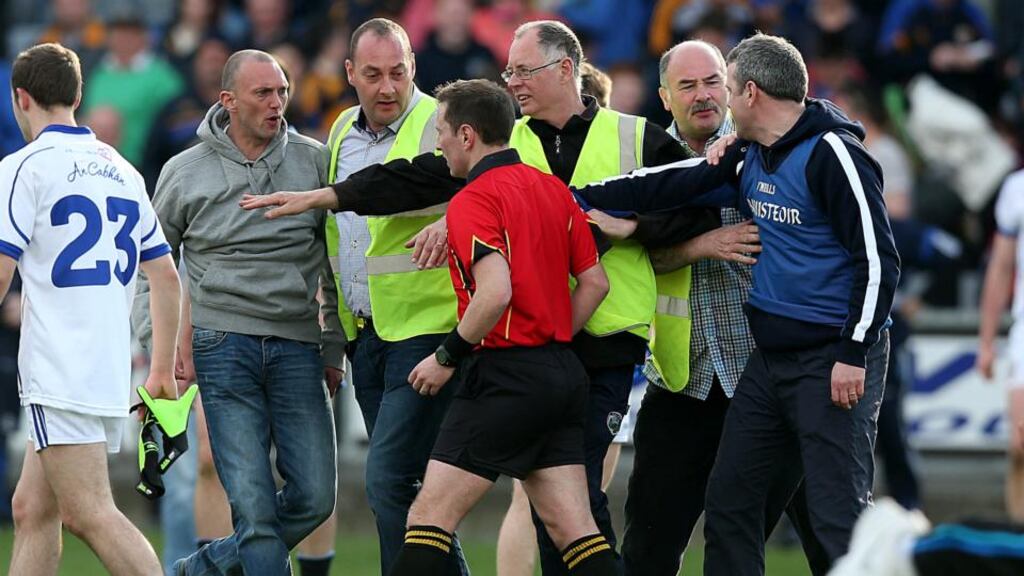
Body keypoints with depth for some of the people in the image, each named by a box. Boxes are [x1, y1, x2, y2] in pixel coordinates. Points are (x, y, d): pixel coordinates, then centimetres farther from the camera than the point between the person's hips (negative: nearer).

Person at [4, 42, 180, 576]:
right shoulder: (122, 170, 17)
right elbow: (166, 275, 19)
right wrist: (162, 370, 25)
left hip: (59, 373, -8)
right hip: (111, 371, 8)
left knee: (89, 514, -13)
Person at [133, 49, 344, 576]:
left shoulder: (314, 161, 5)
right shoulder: (185, 172, 4)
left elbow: (337, 264, 10)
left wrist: (335, 348, 7)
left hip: (297, 347, 2)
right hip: (223, 343, -2)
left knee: (314, 498, -1)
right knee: (253, 501, -10)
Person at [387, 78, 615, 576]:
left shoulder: (473, 201, -12)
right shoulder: (554, 189, 13)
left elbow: (495, 292, -24)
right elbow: (594, 282, 14)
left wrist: (448, 356, -13)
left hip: (505, 377, -8)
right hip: (563, 375, 8)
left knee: (430, 515, -3)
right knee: (573, 528, 6)